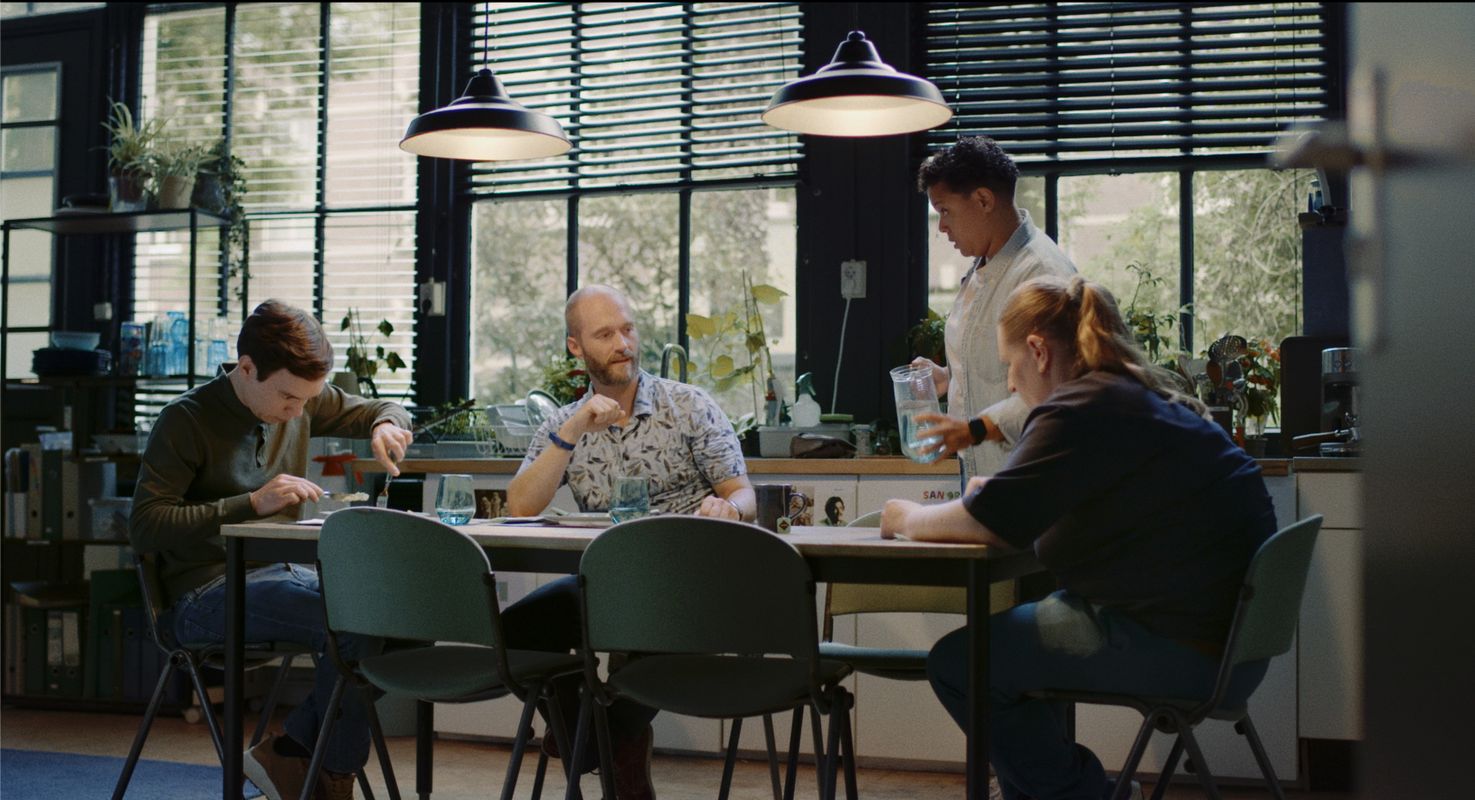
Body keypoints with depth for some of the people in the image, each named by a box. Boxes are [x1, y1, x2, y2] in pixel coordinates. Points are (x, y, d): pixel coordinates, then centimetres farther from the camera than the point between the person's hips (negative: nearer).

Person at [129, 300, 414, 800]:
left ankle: (288, 752, -6)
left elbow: (389, 411, 21)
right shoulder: (186, 420, -9)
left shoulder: (305, 402, 9)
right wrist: (252, 503, -22)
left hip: (280, 572, 7)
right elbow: (144, 527, -15)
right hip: (206, 592, -7)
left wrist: (386, 427, -5)